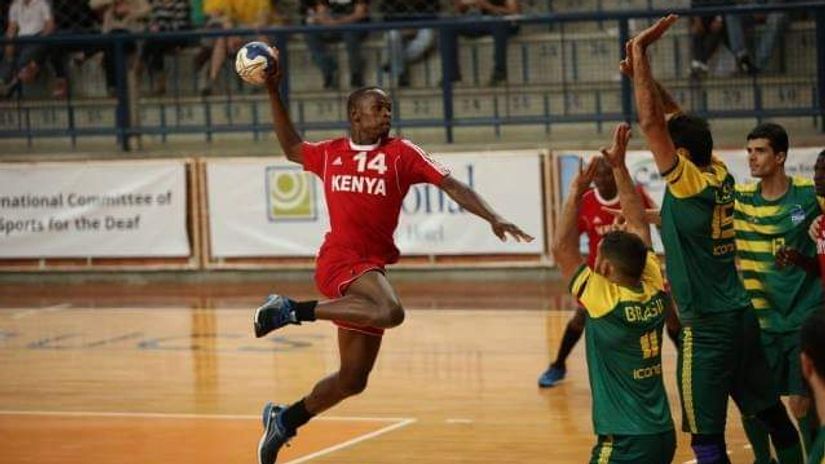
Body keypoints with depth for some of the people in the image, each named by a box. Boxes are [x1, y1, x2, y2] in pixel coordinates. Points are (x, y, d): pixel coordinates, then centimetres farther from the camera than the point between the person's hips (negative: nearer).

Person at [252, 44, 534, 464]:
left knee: (352, 381, 8)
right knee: (390, 312, -35)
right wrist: (273, 93, 25)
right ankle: (293, 309, -21)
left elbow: (450, 185, -1)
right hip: (340, 260, -3)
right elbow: (292, 148, 29)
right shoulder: (329, 153, 9)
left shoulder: (401, 152, 7)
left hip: (370, 268, 3)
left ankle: (285, 419, 30)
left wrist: (492, 218, -13)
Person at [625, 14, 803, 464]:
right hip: (740, 314, 8)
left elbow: (651, 121, -22)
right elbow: (675, 123, 15)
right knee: (771, 412, 16)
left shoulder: (687, 184, -16)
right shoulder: (721, 177, 4)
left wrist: (639, 49, -17)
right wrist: (640, 73, 10)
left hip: (707, 325, -8)